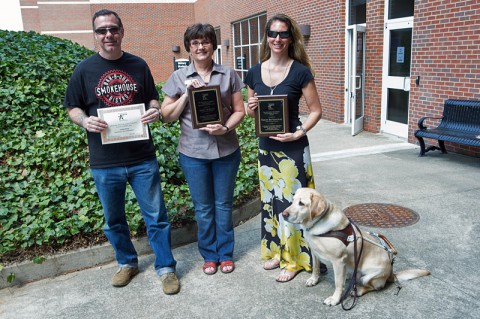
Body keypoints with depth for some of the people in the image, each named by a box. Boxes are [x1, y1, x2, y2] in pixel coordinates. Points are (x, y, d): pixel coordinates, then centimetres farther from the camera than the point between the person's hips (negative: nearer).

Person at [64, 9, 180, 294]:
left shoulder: (138, 65, 4)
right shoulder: (84, 70, 0)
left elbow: (152, 98, 13)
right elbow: (73, 108, 6)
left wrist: (155, 110, -10)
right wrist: (86, 121, -16)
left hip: (142, 157, 0)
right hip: (105, 162, 1)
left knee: (156, 216, 6)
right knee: (114, 220, 16)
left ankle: (166, 268, 23)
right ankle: (127, 263, 38)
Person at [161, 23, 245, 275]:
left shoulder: (228, 75, 3)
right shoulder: (178, 77, 2)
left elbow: (239, 110, 3)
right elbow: (167, 115, 2)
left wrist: (225, 128, -16)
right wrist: (187, 94, -12)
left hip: (226, 149, 0)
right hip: (193, 152, 0)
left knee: (223, 204, 12)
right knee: (203, 207, 11)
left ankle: (225, 253, 29)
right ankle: (209, 255, 29)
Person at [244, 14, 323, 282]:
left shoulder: (300, 71, -10)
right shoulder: (255, 72, 4)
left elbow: (316, 110, -5)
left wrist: (299, 133, -18)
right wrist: (251, 108, -9)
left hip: (292, 146, -5)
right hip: (266, 145, 5)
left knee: (292, 201, 1)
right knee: (270, 199, 15)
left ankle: (293, 259, 18)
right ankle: (275, 250, 32)